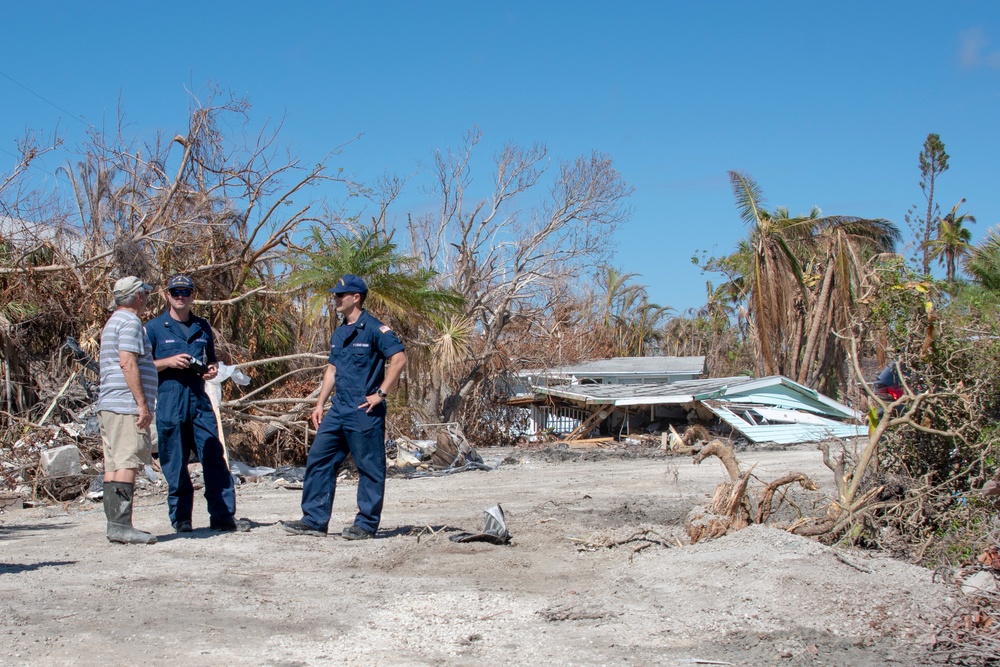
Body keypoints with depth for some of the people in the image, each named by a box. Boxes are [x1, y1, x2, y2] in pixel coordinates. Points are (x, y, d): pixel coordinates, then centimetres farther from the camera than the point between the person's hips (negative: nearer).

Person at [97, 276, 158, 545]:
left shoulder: (113, 322, 24)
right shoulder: (130, 322, -8)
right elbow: (127, 363, -18)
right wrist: (143, 404, -19)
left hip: (108, 406, 10)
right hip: (126, 405, -10)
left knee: (113, 465, 6)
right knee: (127, 463, -13)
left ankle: (114, 524, 6)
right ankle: (121, 525, -17)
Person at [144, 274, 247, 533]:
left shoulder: (203, 327, 16)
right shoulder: (154, 327, 4)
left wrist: (212, 369, 5)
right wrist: (168, 362, -13)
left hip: (199, 399, 4)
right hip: (169, 402, -3)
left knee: (215, 458, -1)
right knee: (175, 463, 0)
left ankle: (223, 516, 3)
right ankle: (180, 518, 11)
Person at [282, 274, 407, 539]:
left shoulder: (374, 329, -9)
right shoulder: (339, 333, 16)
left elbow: (399, 358, -17)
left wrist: (381, 393, -17)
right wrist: (319, 404, 17)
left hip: (365, 411, -9)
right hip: (338, 409, 9)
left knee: (370, 467, 0)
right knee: (318, 460, 5)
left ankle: (366, 524, 7)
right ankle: (314, 520, 10)